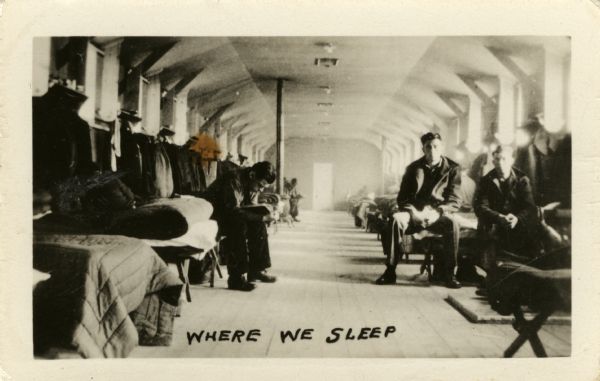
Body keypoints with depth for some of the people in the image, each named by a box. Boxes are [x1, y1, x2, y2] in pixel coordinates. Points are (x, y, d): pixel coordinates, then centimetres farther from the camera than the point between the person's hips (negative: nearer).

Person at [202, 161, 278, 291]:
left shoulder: (253, 184, 0)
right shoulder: (234, 180, -27)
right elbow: (233, 210, -34)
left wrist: (264, 214, -15)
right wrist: (261, 217, -36)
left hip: (228, 215, 9)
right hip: (210, 216, -9)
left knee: (258, 225, -9)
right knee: (238, 225, -32)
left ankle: (257, 269, -1)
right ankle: (236, 278, -29)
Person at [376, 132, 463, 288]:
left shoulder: (452, 169, 5)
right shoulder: (414, 168, 10)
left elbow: (455, 200, -2)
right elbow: (402, 198, 8)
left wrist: (437, 212, -20)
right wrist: (414, 212, -14)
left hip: (438, 215, -1)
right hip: (414, 213, 1)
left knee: (453, 224, -34)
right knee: (396, 219, -31)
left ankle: (448, 273, -20)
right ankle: (390, 271, -25)